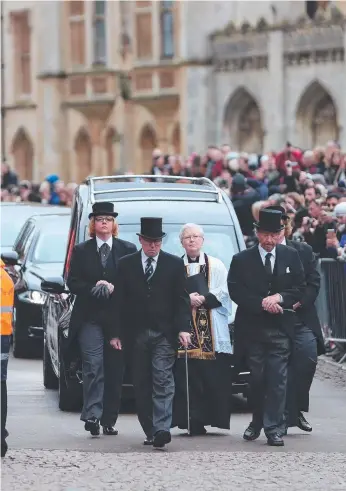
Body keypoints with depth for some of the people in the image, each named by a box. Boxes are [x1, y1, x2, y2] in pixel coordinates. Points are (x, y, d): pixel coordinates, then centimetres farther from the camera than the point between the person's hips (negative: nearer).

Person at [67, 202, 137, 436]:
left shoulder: (128, 250, 9)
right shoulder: (81, 251, 10)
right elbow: (72, 282, 6)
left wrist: (113, 288, -11)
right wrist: (93, 288, -11)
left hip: (118, 318, 1)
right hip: (90, 318, -1)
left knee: (115, 371, 3)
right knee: (93, 367, -13)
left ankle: (109, 420, 9)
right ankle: (92, 415, -17)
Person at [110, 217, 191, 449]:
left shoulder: (175, 264, 5)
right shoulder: (126, 264, 8)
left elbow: (182, 299, 4)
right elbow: (120, 301, 7)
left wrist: (183, 328, -8)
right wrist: (117, 333, 1)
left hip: (164, 334, -2)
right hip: (136, 333, 2)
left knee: (163, 382, -13)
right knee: (142, 385, 5)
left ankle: (162, 429, -22)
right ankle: (150, 431, 12)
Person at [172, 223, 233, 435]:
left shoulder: (217, 265, 13)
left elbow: (223, 292, 2)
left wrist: (201, 299, -10)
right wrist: (186, 299, -15)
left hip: (212, 332, 0)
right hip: (184, 329, 0)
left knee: (213, 376, -5)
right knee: (187, 376, -8)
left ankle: (215, 417, -1)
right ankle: (193, 420, -7)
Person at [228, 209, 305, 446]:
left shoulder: (291, 257, 6)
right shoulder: (242, 260, 1)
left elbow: (300, 288, 5)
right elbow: (235, 291, -5)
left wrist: (279, 297, -13)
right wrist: (262, 303, -16)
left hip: (281, 327, 0)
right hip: (252, 328, 0)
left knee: (277, 379, -6)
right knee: (257, 378, 7)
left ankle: (274, 428, -6)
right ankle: (257, 422, 23)